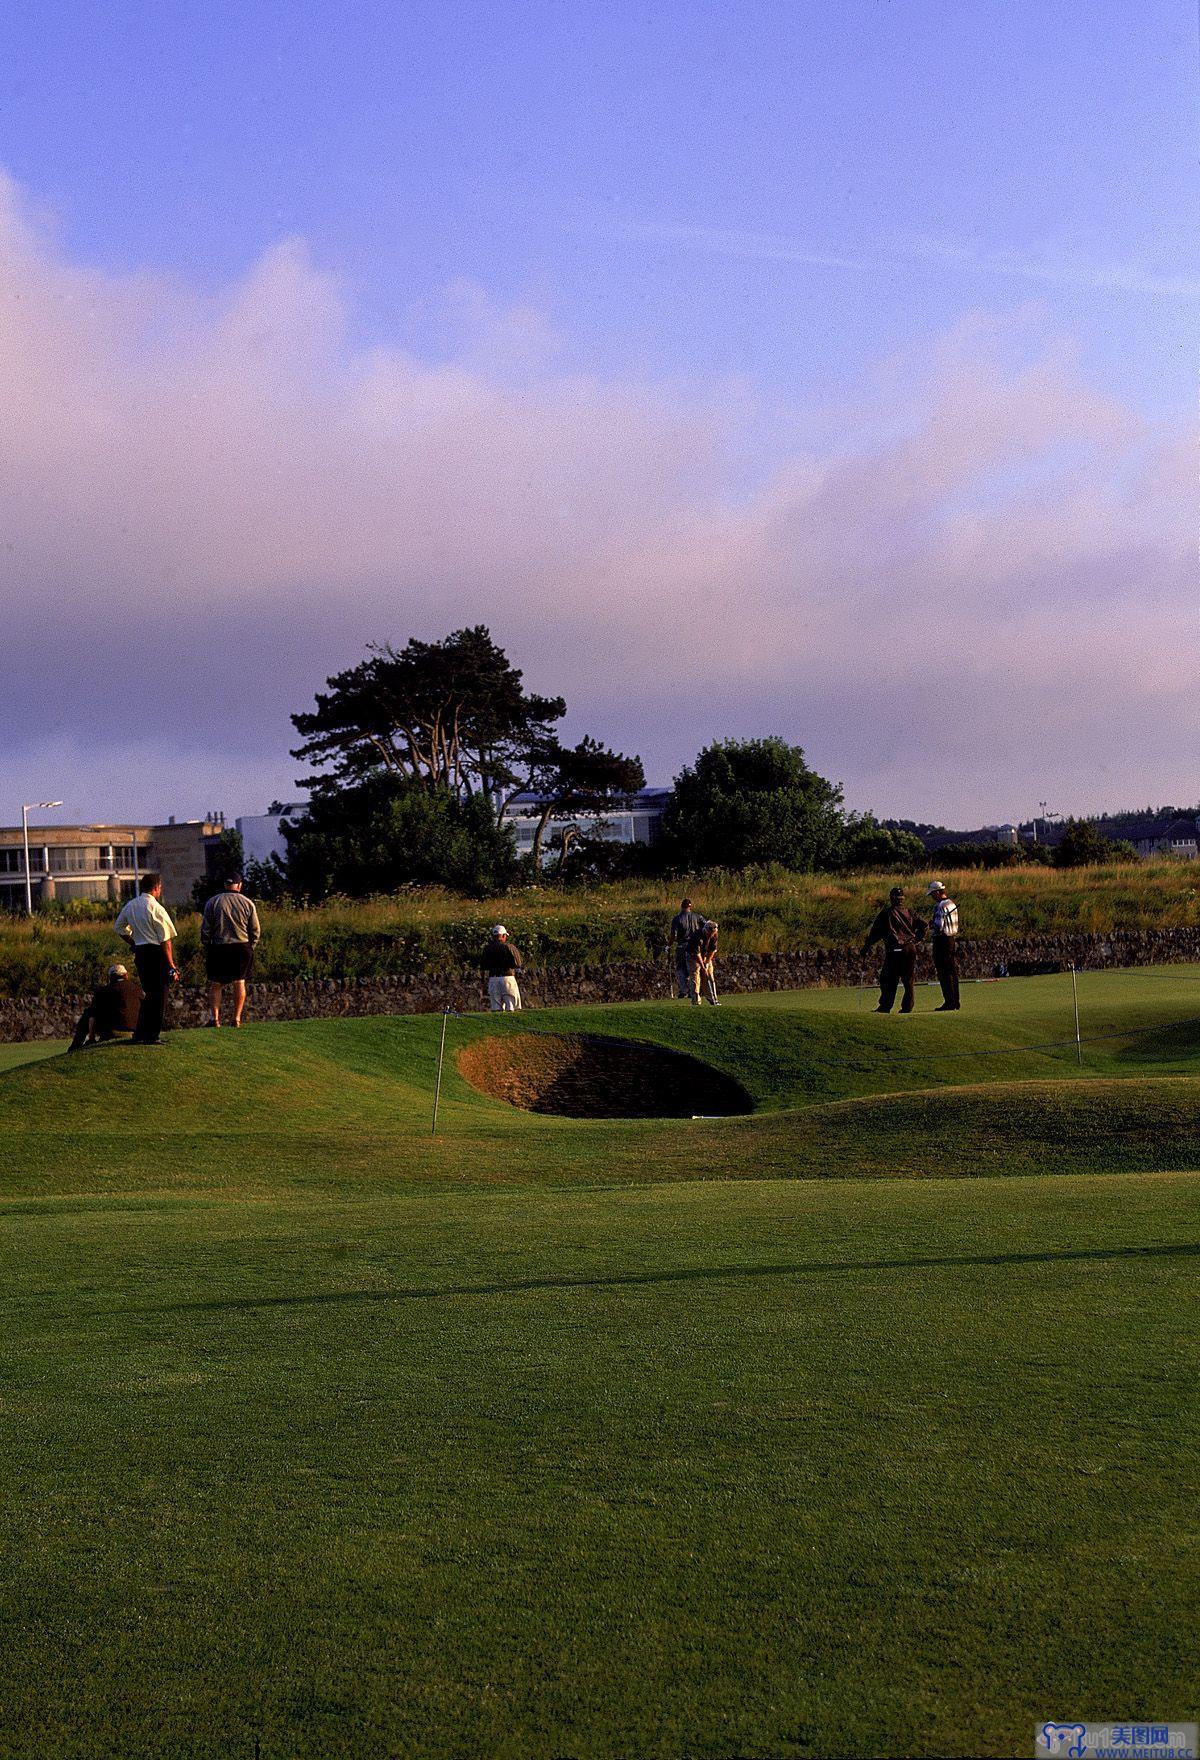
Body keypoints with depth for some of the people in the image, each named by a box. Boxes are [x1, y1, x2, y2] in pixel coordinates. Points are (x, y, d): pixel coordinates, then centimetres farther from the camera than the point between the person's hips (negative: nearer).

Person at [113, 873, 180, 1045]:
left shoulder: (130, 906, 8)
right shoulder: (155, 908, -14)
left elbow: (119, 927, 21)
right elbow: (165, 939, -14)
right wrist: (171, 965, -13)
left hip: (140, 952, 8)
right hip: (157, 953, -7)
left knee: (149, 993, 18)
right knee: (159, 994, 0)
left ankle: (140, 1034, 19)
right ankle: (153, 1035, 2)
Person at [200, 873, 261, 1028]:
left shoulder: (213, 902, -1)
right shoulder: (247, 903, 1)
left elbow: (205, 929, -1)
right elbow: (256, 930, 3)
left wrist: (207, 950, 9)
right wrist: (250, 948, 14)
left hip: (219, 948, -1)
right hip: (242, 948, 1)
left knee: (215, 985, 6)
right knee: (239, 982, 11)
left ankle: (215, 1018, -4)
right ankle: (237, 1018, 10)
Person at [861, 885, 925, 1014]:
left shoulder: (886, 913, 0)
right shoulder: (909, 913, 11)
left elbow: (876, 931, -1)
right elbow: (922, 925, 8)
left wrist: (867, 945, 5)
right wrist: (917, 939, 19)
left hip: (894, 951, -4)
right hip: (910, 949, 4)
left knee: (888, 980, -1)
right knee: (908, 980, 9)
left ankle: (885, 1006, -5)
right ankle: (907, 1007, 8)